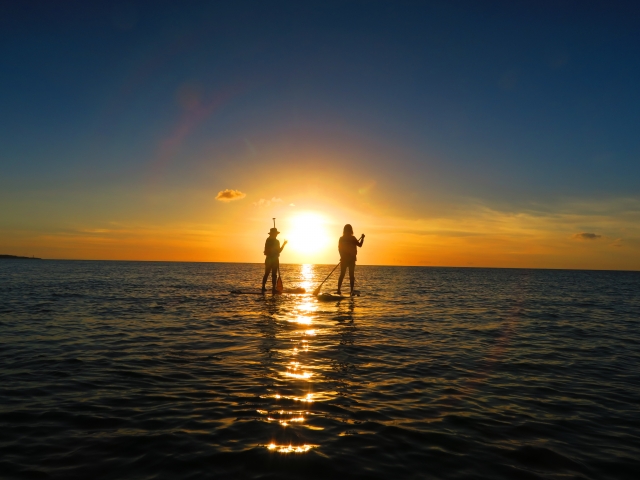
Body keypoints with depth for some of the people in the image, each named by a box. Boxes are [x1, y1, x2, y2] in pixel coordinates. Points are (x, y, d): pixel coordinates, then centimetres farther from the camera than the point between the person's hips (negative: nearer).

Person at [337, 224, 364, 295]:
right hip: (351, 259, -3)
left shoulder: (341, 239, 2)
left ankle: (339, 290, 0)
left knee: (342, 275, 6)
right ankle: (352, 290, -2)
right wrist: (362, 238, 3)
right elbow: (359, 245, -10)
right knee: (351, 275, 2)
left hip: (344, 259, 3)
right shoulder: (352, 238, -9)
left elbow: (339, 249, 4)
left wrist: (342, 256, 13)